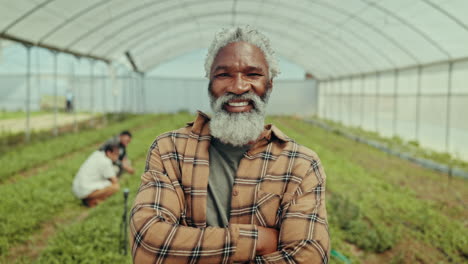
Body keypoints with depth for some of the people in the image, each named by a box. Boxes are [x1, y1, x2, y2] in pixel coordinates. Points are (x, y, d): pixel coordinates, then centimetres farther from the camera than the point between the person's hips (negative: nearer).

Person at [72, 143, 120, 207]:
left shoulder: (97, 154, 10)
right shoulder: (106, 162, -13)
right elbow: (114, 181, -7)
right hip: (85, 190, -10)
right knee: (115, 187, -19)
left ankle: (86, 198, 13)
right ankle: (91, 201, -8)